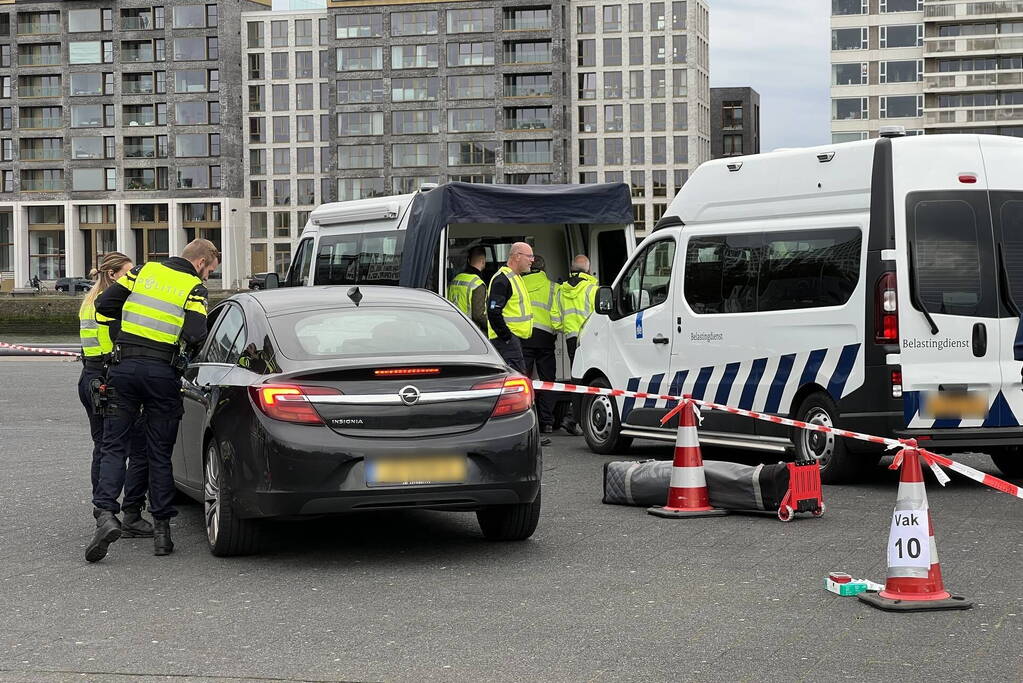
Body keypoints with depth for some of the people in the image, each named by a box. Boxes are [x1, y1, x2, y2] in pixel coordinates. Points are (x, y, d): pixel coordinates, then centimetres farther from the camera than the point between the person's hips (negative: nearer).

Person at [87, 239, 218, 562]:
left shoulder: (143, 271, 9)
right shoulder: (194, 288, -1)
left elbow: (105, 304, 7)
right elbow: (194, 336, -15)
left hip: (124, 366, 2)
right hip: (163, 372, -2)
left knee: (113, 446, 6)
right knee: (160, 453, 8)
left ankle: (105, 514, -12)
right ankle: (161, 529, 9)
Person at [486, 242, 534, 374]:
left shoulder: (516, 277, 20)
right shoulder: (502, 279, -15)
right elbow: (493, 312, -23)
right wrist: (506, 337, -21)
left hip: (516, 338, 11)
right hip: (506, 339, -11)